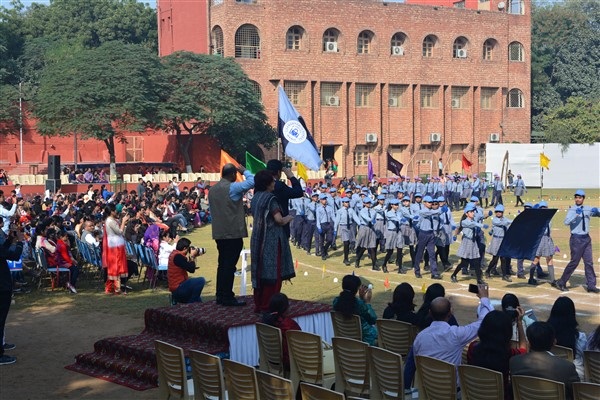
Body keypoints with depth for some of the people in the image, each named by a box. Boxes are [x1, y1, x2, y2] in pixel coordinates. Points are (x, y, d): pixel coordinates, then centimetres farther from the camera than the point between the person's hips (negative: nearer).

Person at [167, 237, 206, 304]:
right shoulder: (178, 256, -21)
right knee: (201, 281, -18)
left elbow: (187, 266, 17)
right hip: (178, 289, -11)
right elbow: (192, 269, -21)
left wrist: (192, 257, 9)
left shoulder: (174, 253, 10)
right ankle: (191, 303, -8)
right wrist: (192, 256, -9)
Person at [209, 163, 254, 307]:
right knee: (230, 265, -6)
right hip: (233, 233, -8)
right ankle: (227, 297, -5)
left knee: (222, 264, 13)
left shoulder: (212, 189, 13)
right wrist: (244, 171, 2)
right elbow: (252, 181, -15)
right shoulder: (233, 187, -12)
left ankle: (220, 295, 16)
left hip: (219, 233, 8)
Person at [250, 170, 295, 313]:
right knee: (272, 273, 0)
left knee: (260, 272, 13)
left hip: (258, 240, 8)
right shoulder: (270, 198, -15)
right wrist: (288, 218, -1)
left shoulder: (255, 198, 9)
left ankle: (258, 304, 19)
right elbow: (279, 220, -21)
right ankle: (267, 306, 2)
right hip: (272, 240, -8)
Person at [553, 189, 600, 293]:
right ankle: (561, 283, 7)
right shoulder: (572, 210, -8)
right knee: (574, 262, -4)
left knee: (589, 262, 6)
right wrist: (576, 214, -35)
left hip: (586, 238, 6)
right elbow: (566, 222, -23)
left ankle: (591, 285, 12)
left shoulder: (587, 209, 8)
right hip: (576, 239, -5)